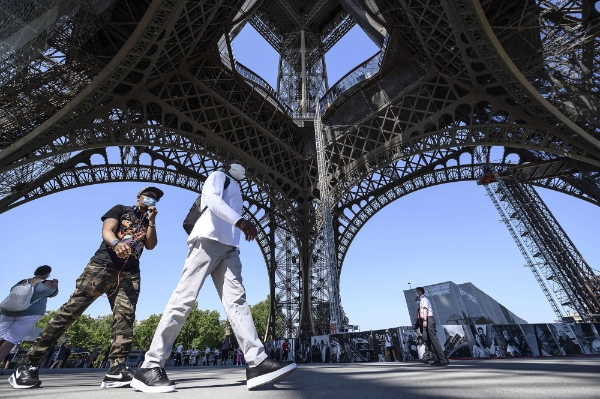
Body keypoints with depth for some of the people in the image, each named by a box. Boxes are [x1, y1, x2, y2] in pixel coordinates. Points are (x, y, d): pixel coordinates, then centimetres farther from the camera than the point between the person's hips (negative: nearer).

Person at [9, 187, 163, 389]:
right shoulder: (120, 209, 11)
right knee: (70, 310, -5)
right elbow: (106, 230, -5)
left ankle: (116, 370, -17)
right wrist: (116, 243, -28)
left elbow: (151, 245, 8)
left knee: (125, 317, -12)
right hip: (102, 265, -3)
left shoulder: (147, 222, 21)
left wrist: (152, 220, 2)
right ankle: (30, 364, 7)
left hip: (129, 274, 3)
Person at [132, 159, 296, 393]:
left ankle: (257, 363, -16)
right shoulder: (218, 176, 15)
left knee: (236, 299, -8)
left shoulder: (235, 191, 36)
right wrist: (239, 220, -23)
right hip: (209, 239, -7)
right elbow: (212, 199, -9)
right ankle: (150, 366, -1)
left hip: (228, 246, 7)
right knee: (185, 297, -9)